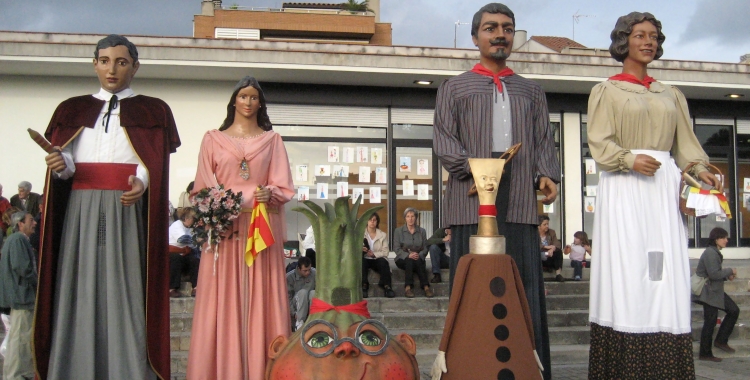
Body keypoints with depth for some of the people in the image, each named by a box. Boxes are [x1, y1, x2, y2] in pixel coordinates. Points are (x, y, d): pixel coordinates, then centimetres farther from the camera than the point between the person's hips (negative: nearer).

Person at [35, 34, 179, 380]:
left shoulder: (152, 111, 11)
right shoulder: (72, 110, 18)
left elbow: (156, 164, 0)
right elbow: (66, 164, 10)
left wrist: (142, 183, -20)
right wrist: (60, 166, -12)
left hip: (128, 211, -2)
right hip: (81, 212, 2)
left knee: (125, 292, -6)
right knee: (80, 292, -1)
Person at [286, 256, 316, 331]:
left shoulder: (315, 274, -10)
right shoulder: (289, 277, -14)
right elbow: (288, 297, -12)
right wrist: (293, 313, -20)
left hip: (311, 303, 1)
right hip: (297, 305, -1)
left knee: (313, 293, -31)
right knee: (303, 292, -33)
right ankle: (299, 322, -29)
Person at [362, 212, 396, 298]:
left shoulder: (383, 235, 11)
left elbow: (385, 252, 0)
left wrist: (374, 254, -18)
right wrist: (360, 249, -25)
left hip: (378, 259, 0)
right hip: (365, 259, 0)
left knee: (383, 261, -34)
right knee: (361, 260, -35)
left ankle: (387, 286, -33)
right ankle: (364, 286, -36)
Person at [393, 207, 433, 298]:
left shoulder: (422, 231, 14)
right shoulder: (398, 231, 7)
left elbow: (425, 248, 7)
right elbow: (397, 249, -2)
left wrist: (419, 255, -15)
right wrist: (408, 255, -20)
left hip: (418, 258, 1)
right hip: (402, 259, -1)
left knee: (418, 261, -35)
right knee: (409, 261, -36)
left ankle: (426, 287, -44)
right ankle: (408, 287, -44)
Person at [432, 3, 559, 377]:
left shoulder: (532, 91, 24)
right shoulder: (454, 87, 16)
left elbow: (545, 140, 17)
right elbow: (444, 140, 4)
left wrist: (548, 174, -3)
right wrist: (473, 169, -12)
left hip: (520, 199, 2)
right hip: (472, 196, -2)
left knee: (524, 285, -2)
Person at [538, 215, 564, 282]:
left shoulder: (551, 232, 9)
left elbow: (557, 244, -7)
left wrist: (552, 249, -30)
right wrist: (546, 247, -27)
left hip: (549, 259, 3)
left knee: (558, 251, -24)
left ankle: (558, 274, -29)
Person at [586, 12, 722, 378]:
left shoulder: (672, 95, 22)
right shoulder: (606, 91, 10)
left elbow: (686, 143, 13)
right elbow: (600, 143, -1)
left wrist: (699, 169, -7)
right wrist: (630, 159, -19)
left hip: (665, 187, 4)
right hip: (623, 188, -4)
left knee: (667, 278, -3)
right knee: (627, 274, -10)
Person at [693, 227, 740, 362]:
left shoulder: (716, 253, 14)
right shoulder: (710, 253, -19)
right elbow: (713, 274, -25)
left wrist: (727, 276, 3)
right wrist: (730, 271, -13)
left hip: (716, 291, 10)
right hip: (708, 292, -10)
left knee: (734, 310, 8)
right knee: (710, 322, -4)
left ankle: (721, 341, 14)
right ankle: (705, 354, 5)